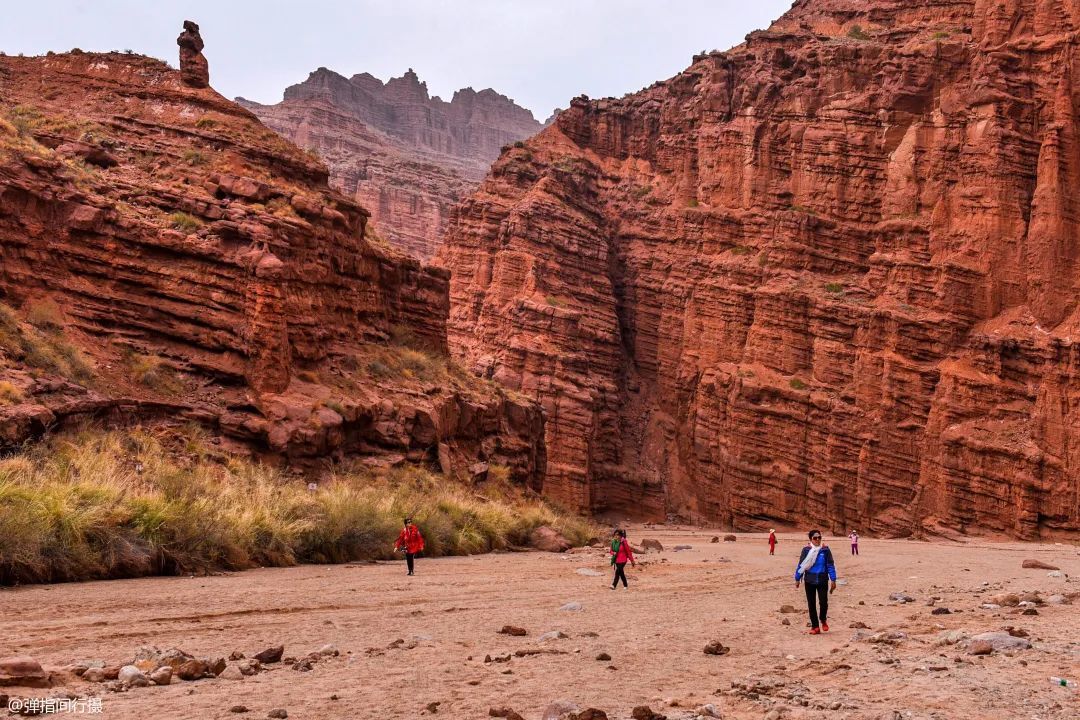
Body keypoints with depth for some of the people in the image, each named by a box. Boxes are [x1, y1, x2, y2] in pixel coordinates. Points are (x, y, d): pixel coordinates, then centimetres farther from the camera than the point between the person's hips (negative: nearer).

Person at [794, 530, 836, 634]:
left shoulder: (825, 550, -2)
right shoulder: (806, 550, -2)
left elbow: (830, 565, 2)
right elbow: (801, 565, 5)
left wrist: (833, 580, -1)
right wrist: (797, 579, 8)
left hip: (822, 580, -1)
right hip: (809, 581, 1)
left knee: (823, 602, -7)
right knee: (811, 604, 5)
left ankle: (823, 620, 23)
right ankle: (815, 626, 15)